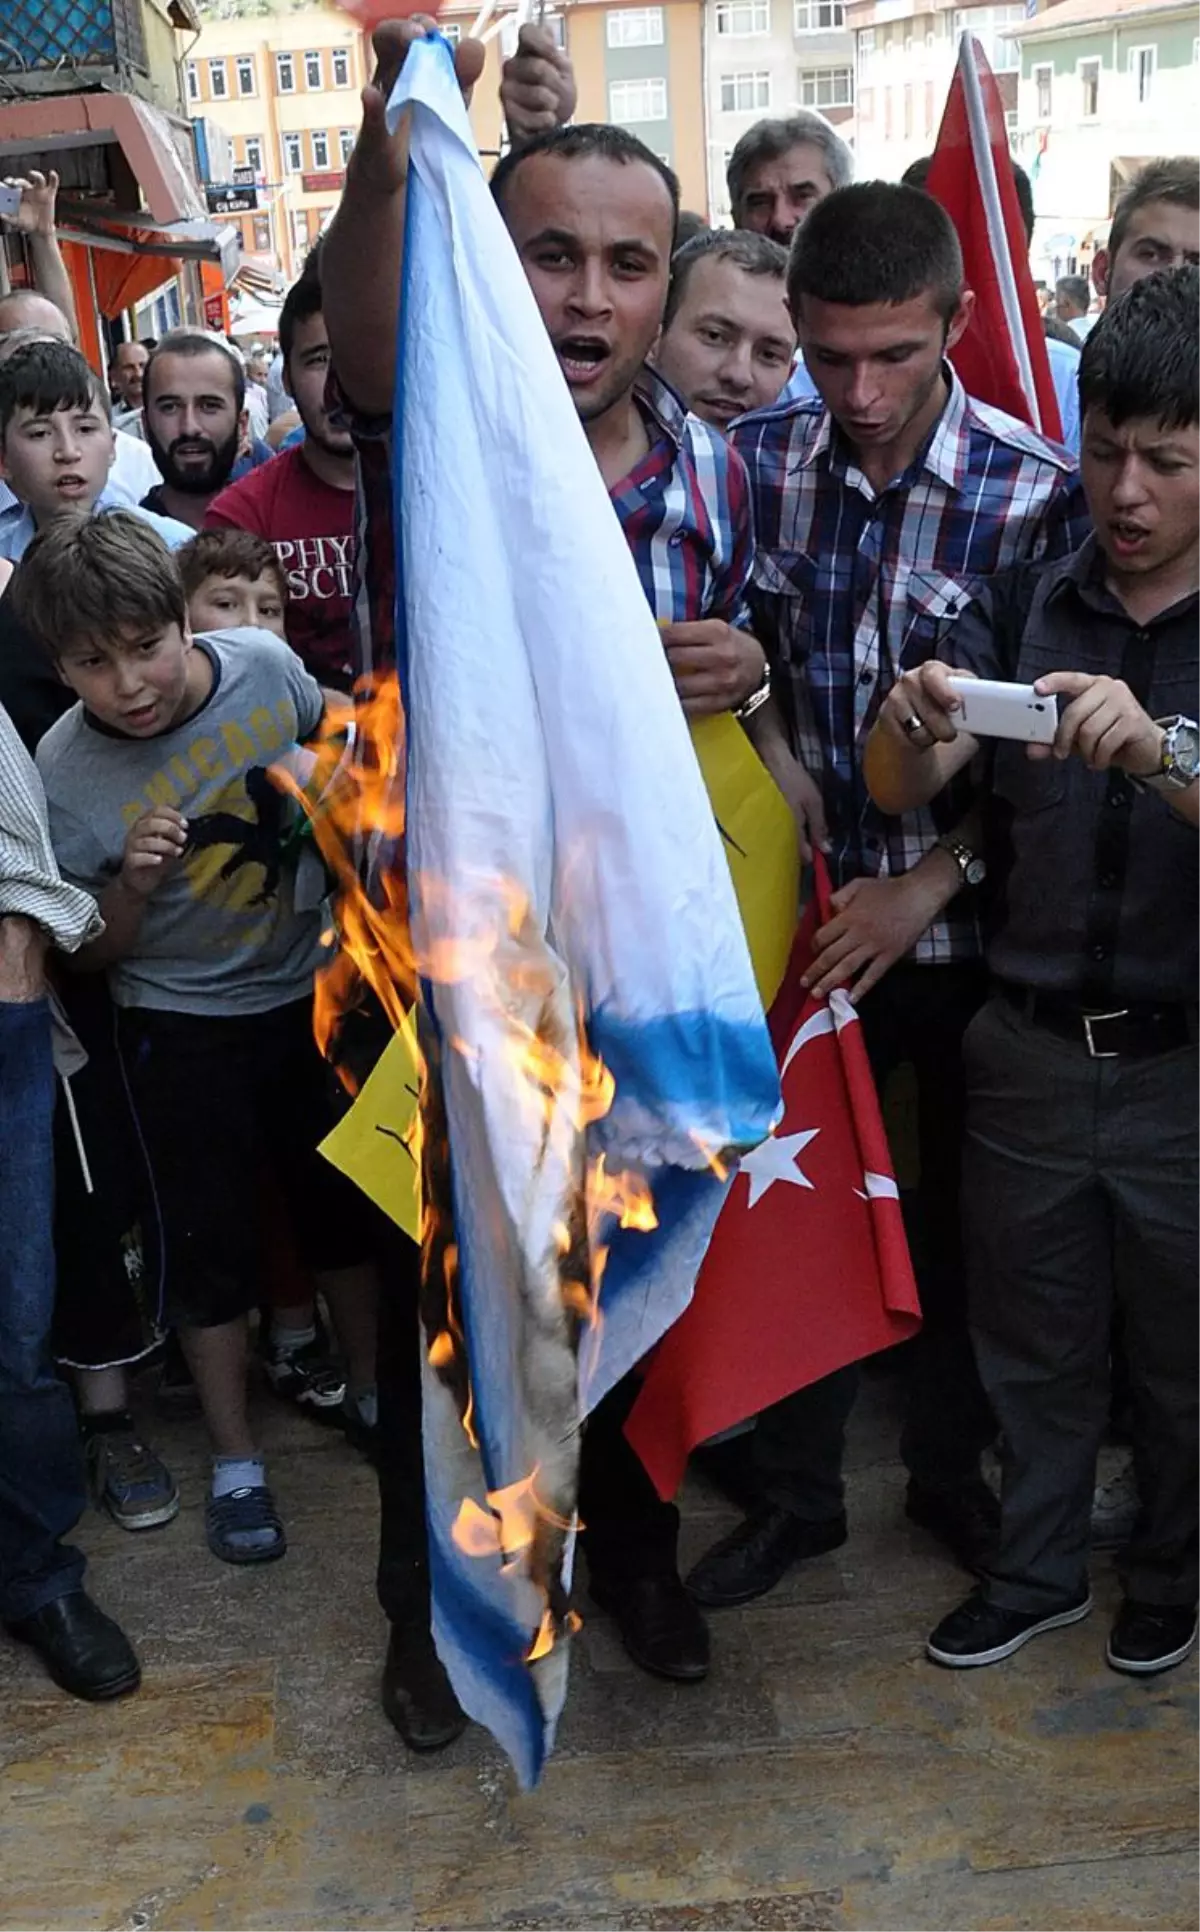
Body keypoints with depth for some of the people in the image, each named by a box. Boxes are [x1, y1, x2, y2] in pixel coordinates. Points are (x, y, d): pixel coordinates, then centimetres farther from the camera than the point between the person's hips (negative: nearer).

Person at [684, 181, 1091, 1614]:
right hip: (814, 907, 2)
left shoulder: (1040, 500, -15)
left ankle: (950, 1468, 40)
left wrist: (933, 879, -18)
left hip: (969, 923, -2)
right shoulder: (757, 464, -5)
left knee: (966, 1215, 16)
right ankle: (795, 1491, 32)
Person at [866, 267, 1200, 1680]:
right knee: (1031, 1337, 18)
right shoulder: (1023, 608, 0)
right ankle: (1037, 1567, 40)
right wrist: (912, 724, -31)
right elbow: (897, 794, -9)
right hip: (1029, 1046, 2)